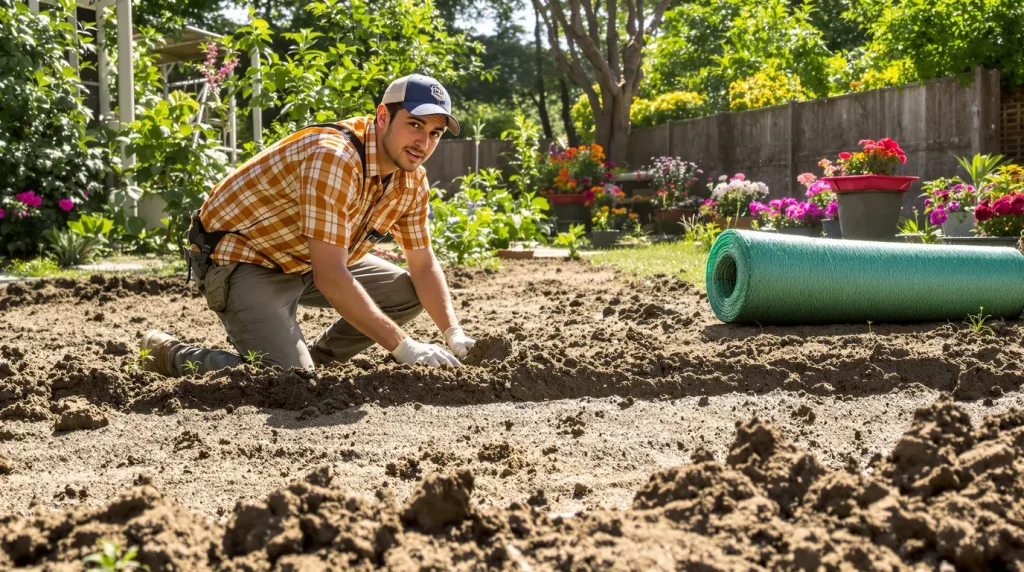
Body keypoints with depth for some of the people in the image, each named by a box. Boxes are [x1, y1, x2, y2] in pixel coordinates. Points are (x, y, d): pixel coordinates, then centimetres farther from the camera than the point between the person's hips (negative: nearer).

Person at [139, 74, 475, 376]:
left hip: (304, 261, 9)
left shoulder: (412, 179, -5)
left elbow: (423, 266, 4)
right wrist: (403, 347, -35)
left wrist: (455, 335, -13)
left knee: (410, 294, 2)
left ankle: (317, 360, 12)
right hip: (241, 261, -9)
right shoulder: (334, 158, -31)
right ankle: (171, 355, -2)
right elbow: (330, 278, -36)